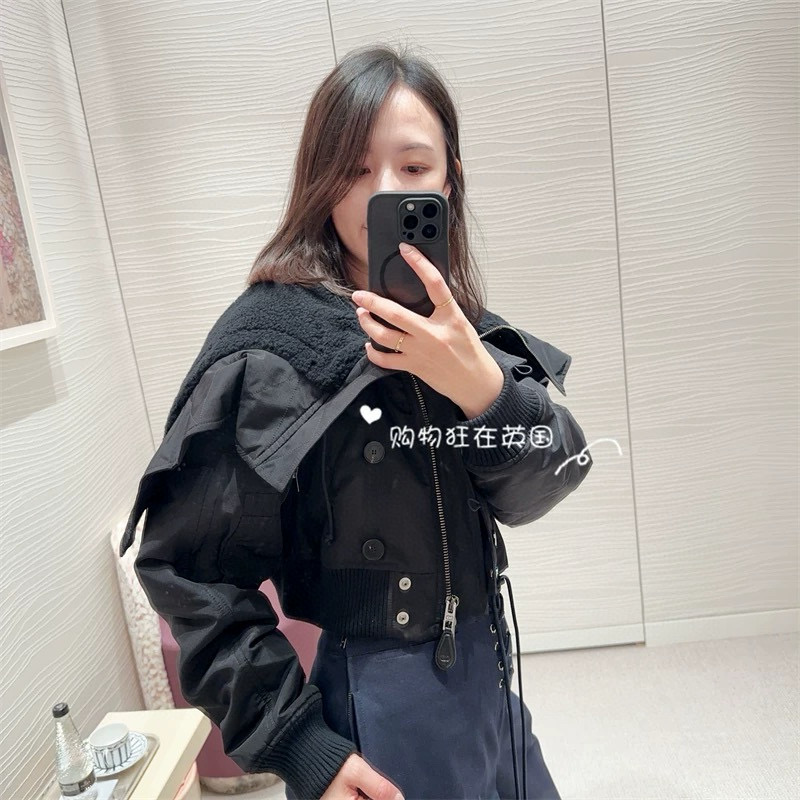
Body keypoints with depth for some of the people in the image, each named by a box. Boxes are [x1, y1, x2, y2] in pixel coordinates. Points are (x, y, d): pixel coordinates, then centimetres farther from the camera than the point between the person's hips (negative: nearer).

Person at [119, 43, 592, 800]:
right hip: (376, 703, -6)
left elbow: (536, 492, -10)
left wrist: (482, 388, -29)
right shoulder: (268, 345, -20)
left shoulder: (450, 319, -4)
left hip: (487, 670, 6)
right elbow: (188, 569, -16)